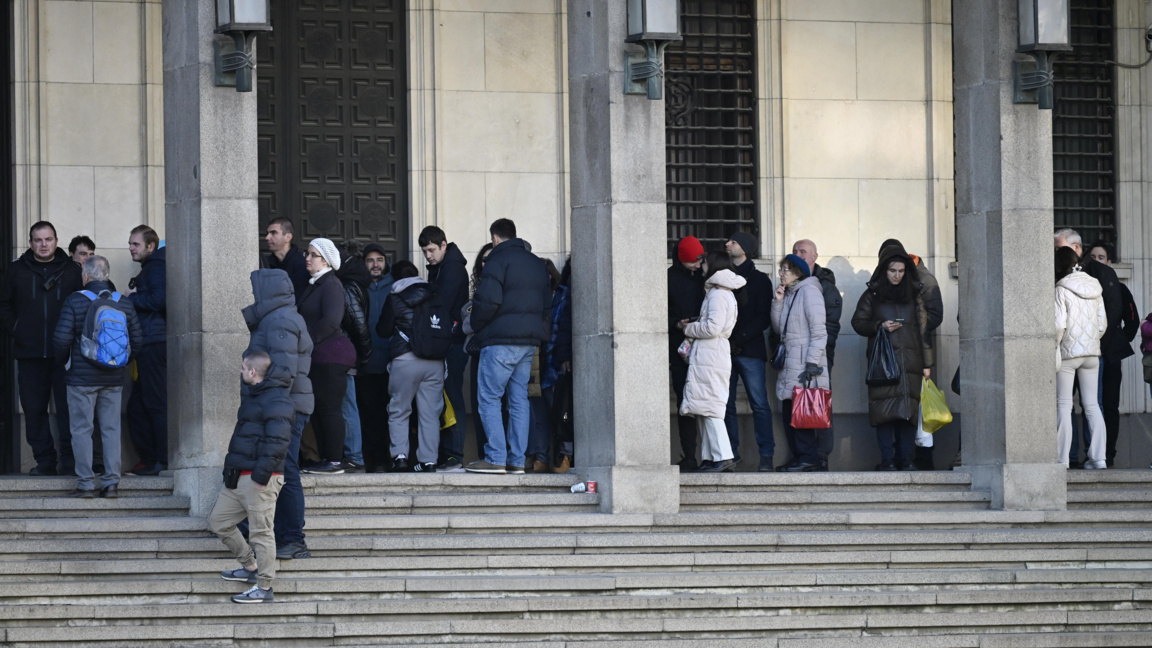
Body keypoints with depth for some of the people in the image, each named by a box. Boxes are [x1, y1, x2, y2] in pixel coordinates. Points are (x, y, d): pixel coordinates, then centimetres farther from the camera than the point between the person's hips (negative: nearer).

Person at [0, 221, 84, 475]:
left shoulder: (71, 270, 6)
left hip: (64, 353, -2)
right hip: (30, 353, 2)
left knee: (67, 406, -5)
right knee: (34, 407, 3)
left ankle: (69, 459, 0)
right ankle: (44, 459, 9)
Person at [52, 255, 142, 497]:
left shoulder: (75, 301, -9)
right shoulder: (124, 304, 2)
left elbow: (61, 338, -12)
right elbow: (137, 340, 4)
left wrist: (62, 361, 7)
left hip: (82, 377, -3)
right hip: (114, 379, 3)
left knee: (82, 429, 2)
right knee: (111, 429, 8)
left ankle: (85, 484, 1)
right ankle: (111, 482, 5)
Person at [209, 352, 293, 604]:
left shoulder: (276, 400, -15)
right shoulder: (252, 395, 18)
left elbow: (277, 441, -22)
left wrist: (261, 474, -24)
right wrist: (231, 465, 22)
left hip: (260, 479, -11)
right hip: (239, 477, 11)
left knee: (260, 530, -6)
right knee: (218, 520, 15)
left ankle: (264, 588, -2)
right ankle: (250, 567, 26)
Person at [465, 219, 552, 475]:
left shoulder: (498, 260, -8)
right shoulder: (536, 263, 18)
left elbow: (488, 301, -16)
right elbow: (547, 305, 19)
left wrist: (476, 326, 0)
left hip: (500, 341, -7)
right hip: (529, 343, 7)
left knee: (489, 399, -3)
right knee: (519, 400, 8)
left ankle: (495, 458, -10)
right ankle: (517, 460, 4)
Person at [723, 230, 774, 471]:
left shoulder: (759, 280, 5)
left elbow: (763, 318, -3)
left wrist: (739, 337, -13)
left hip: (750, 350, -4)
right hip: (724, 351, 4)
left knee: (759, 404, -7)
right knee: (726, 404, 2)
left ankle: (766, 455, -8)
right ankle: (731, 452, 8)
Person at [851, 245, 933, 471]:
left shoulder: (914, 294, 13)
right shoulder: (872, 295, 8)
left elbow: (923, 329, 11)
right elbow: (858, 322, 10)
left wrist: (926, 363, 6)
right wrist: (880, 327, -9)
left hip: (910, 362, 1)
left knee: (909, 410, -3)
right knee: (884, 410, -8)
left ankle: (906, 459, 0)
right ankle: (887, 459, -6)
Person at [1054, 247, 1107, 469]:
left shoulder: (1062, 290, -10)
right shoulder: (1095, 289, 7)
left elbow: (1059, 324, -16)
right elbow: (1103, 323, 8)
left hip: (1068, 352, -5)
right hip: (1092, 353, 5)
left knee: (1063, 405, -1)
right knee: (1092, 405, 8)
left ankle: (1062, 458, -3)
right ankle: (1098, 457, 3)